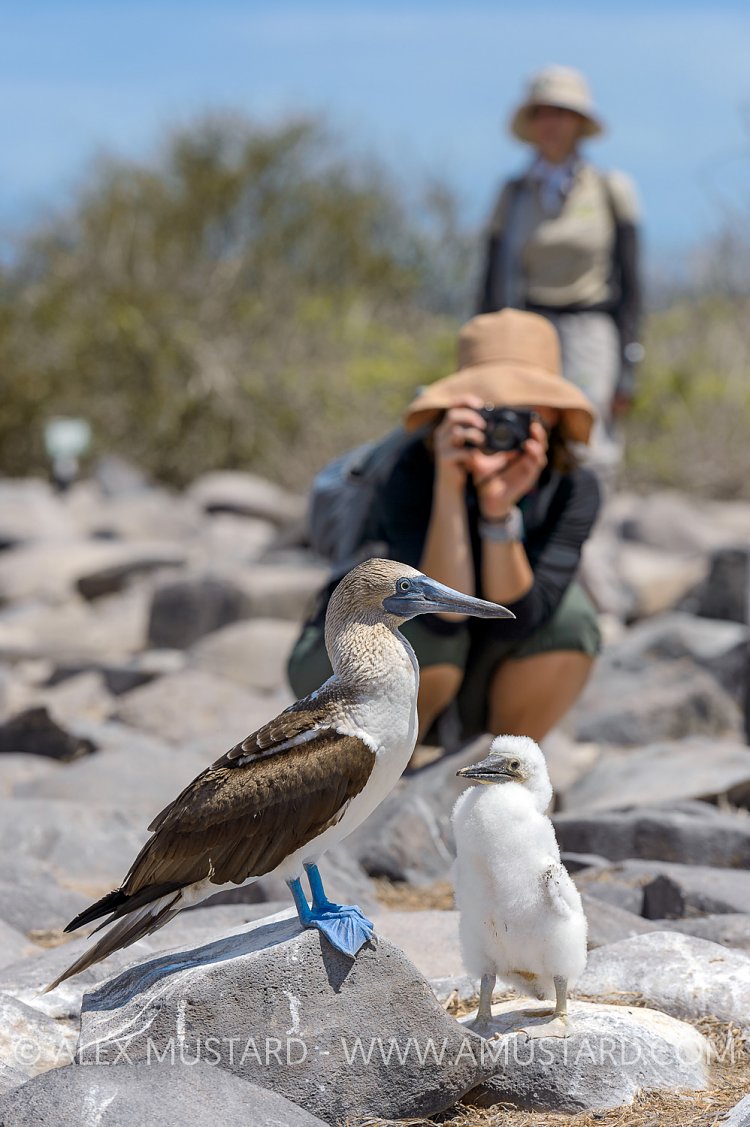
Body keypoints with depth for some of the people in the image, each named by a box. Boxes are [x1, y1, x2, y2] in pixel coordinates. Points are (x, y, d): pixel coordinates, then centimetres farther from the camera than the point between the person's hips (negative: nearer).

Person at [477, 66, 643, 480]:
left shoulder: (611, 192, 5)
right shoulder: (512, 196, 10)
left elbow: (628, 285, 4)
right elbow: (492, 286, 12)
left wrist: (626, 369, -3)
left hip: (589, 337, -2)